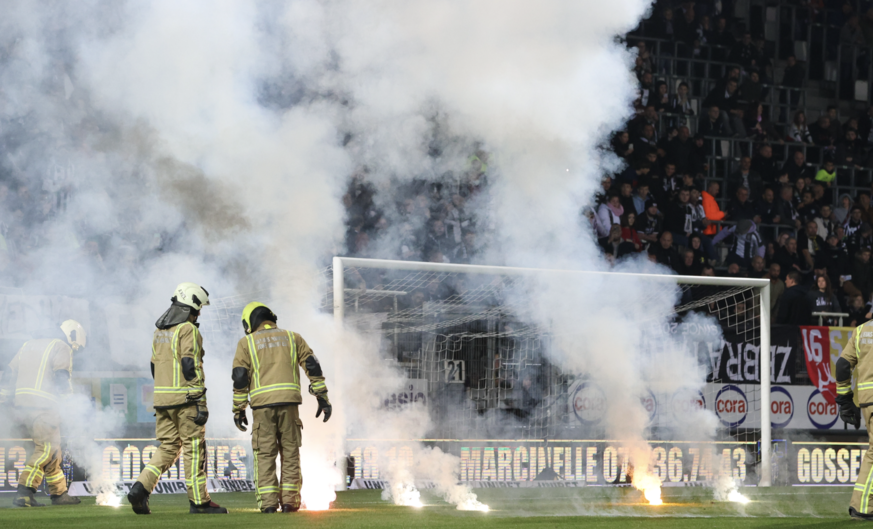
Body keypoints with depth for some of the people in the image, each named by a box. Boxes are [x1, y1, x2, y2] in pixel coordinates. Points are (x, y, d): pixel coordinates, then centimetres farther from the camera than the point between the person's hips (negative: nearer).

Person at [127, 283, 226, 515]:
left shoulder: (160, 330, 15)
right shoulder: (188, 330, -11)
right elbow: (191, 366, -18)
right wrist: (200, 403, -17)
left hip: (162, 397, 8)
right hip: (185, 397, -8)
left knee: (167, 447, 11)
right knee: (194, 448, 0)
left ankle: (141, 488, -6)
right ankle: (199, 501, 4)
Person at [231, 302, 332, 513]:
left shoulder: (247, 343, 10)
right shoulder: (292, 338, 15)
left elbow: (240, 378, 3)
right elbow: (313, 367, 7)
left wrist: (239, 409, 7)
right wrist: (322, 397, 8)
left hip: (262, 404, -1)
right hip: (289, 401, 1)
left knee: (265, 455, 2)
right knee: (290, 453, 8)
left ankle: (268, 503, -5)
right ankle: (289, 501, 4)